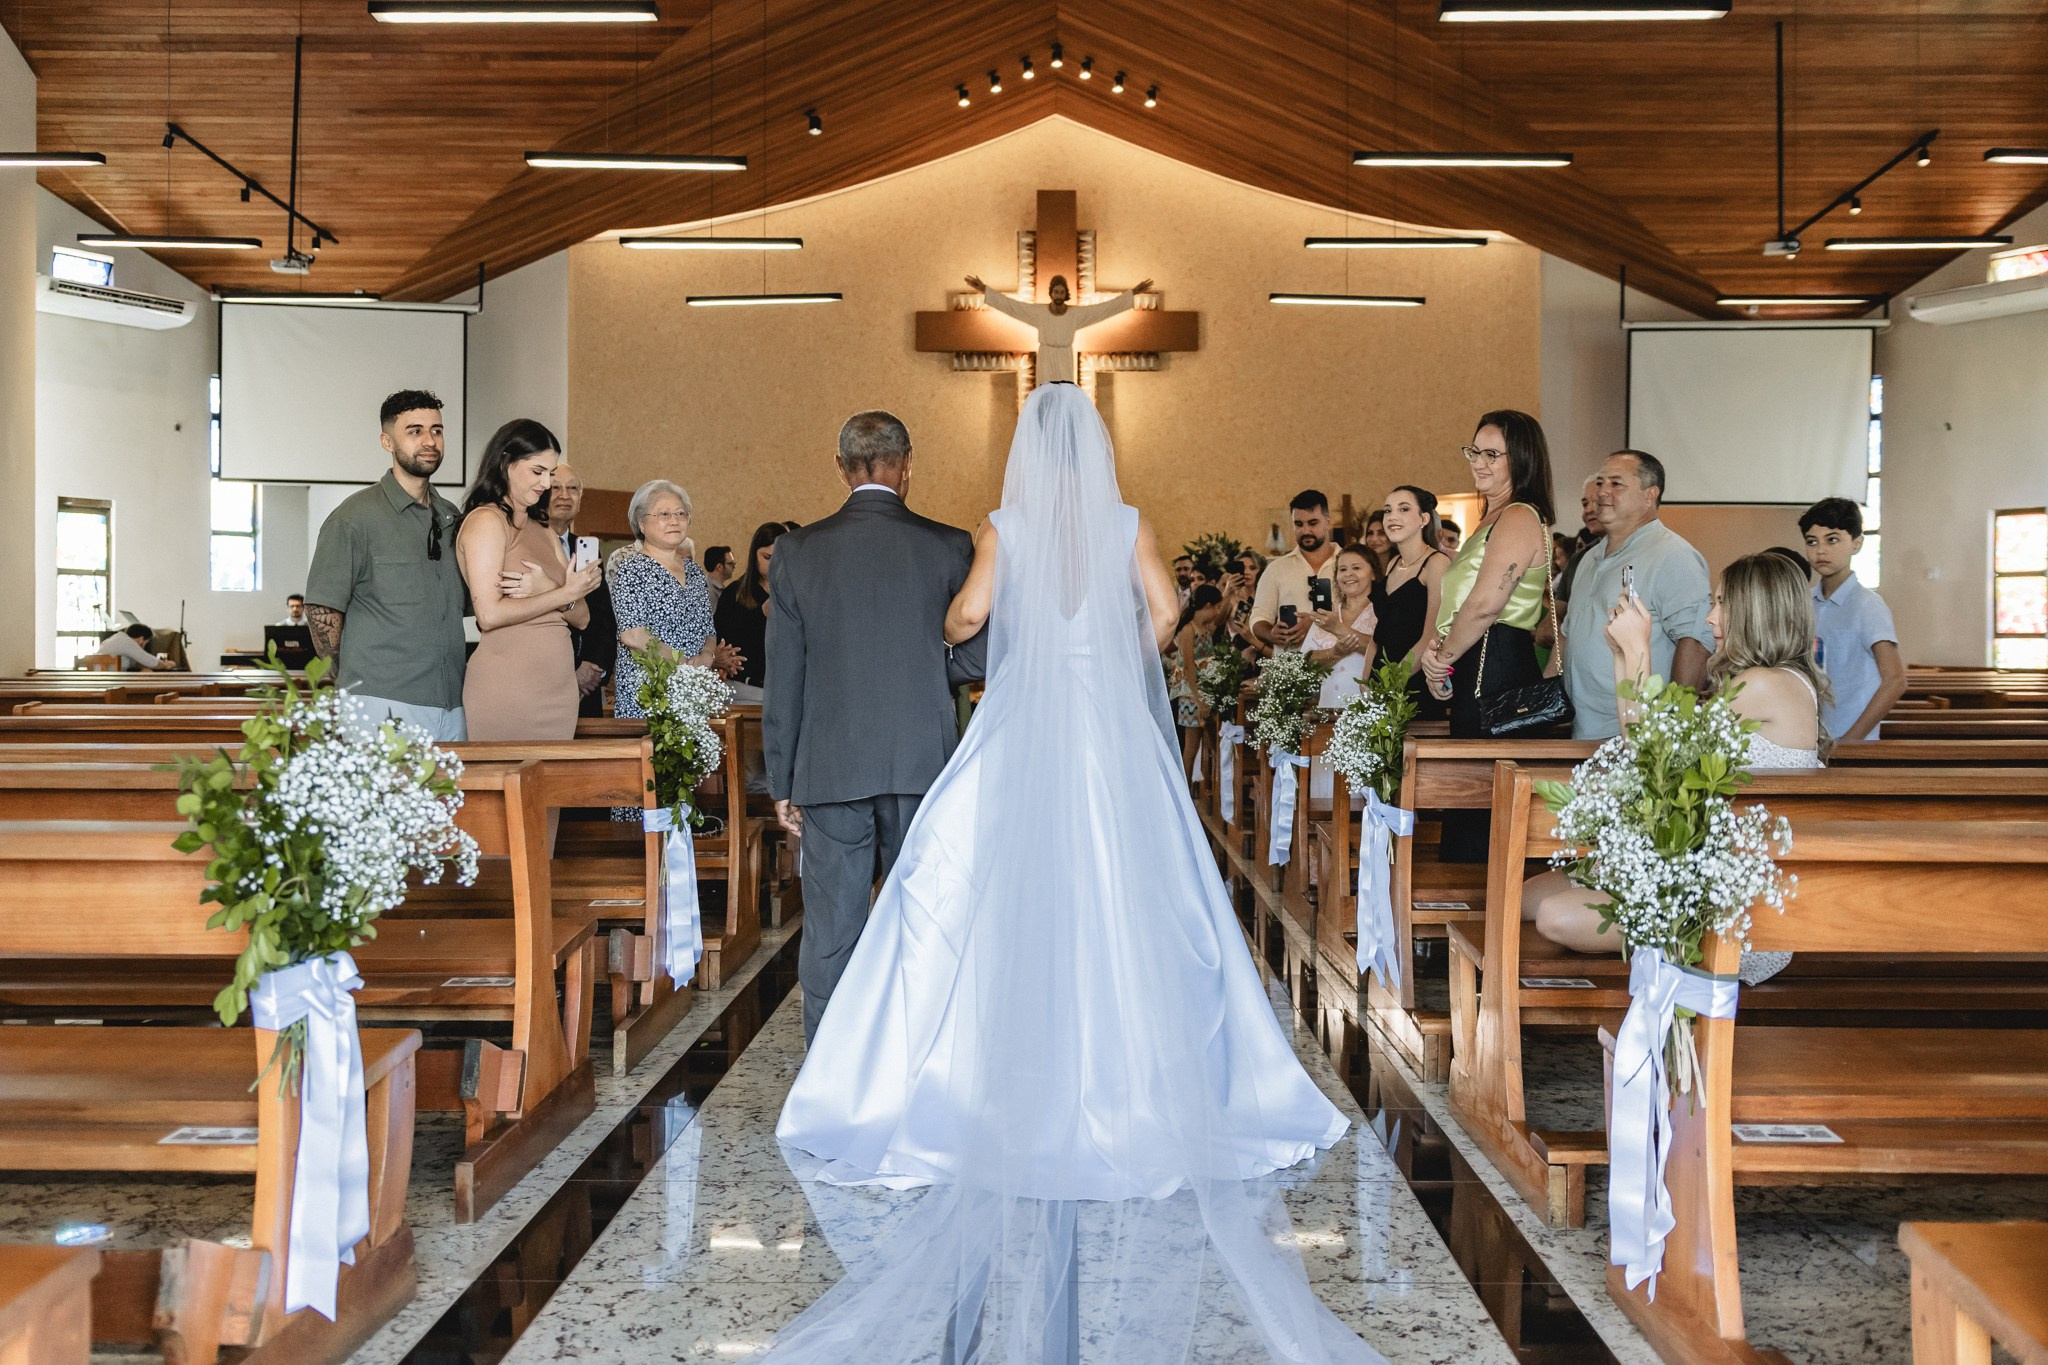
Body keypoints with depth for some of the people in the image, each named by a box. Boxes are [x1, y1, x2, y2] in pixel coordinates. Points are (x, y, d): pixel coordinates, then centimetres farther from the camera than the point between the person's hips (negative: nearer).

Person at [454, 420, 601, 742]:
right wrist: (565, 593, -9)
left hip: (558, 687, 7)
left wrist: (547, 589, -9)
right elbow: (490, 614, -15)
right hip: (508, 687, -7)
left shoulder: (542, 530, 19)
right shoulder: (486, 521, -4)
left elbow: (581, 618, 12)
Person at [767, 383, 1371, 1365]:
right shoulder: (1129, 524, 5)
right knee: (1124, 901, 5)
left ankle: (1022, 1076, 4)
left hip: (1024, 732, -1)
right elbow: (1163, 614, -3)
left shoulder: (1005, 526, 1)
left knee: (1010, 902, 3)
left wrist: (951, 625, 13)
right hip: (1113, 733, 1)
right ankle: (1131, 1070, 6)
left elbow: (969, 613, -9)